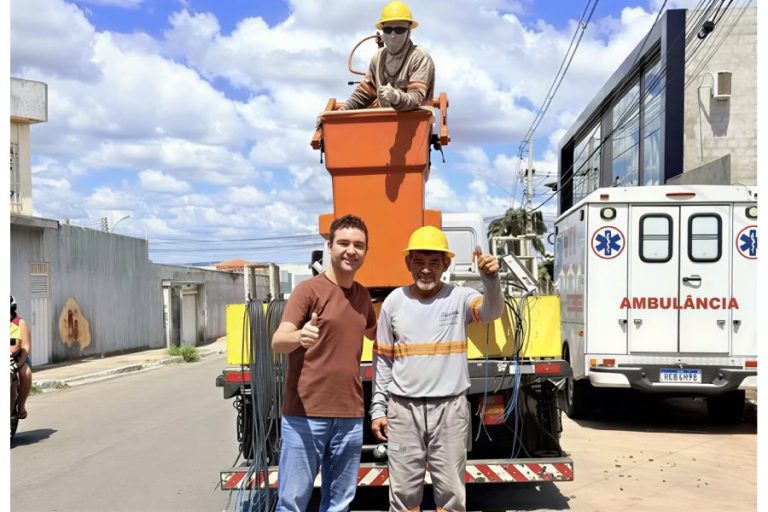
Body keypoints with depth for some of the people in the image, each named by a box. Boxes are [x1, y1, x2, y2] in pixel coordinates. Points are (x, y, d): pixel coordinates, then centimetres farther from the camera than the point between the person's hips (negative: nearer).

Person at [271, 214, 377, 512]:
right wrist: (299, 337, -40)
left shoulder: (362, 295, 12)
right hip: (305, 414, -5)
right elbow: (278, 341, -19)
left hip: (350, 416, 6)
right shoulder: (309, 289, -6)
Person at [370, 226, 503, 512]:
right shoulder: (394, 302, 4)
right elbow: (383, 359, 8)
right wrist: (378, 408, 5)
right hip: (403, 409, 2)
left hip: (449, 408, -1)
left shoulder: (459, 298, -2)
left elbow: (492, 311, -23)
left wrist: (491, 278, -43)